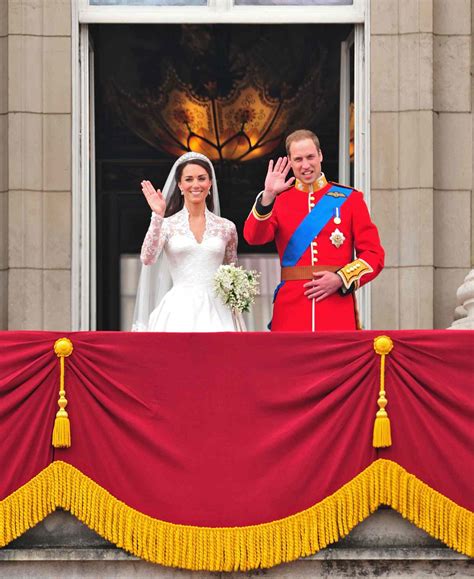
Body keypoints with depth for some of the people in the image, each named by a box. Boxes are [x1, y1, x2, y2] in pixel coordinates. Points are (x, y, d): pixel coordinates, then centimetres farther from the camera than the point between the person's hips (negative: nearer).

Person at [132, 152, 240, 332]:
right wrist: (158, 216, -16)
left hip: (214, 312, 2)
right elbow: (147, 258, -11)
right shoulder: (167, 224, 5)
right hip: (179, 311, -1)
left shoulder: (226, 228, 10)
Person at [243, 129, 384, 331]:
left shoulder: (349, 199, 8)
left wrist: (340, 279, -10)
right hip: (291, 310, 0)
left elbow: (374, 254, 5)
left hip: (338, 308, 0)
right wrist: (268, 196, -21)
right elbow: (254, 237, -9)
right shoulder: (279, 200, 9)